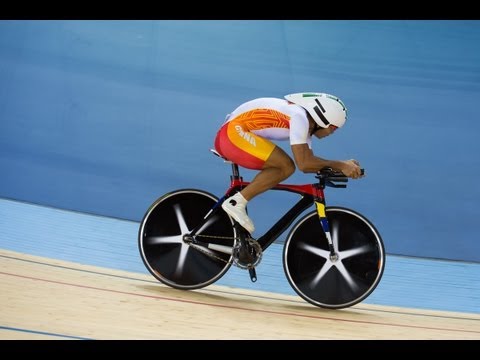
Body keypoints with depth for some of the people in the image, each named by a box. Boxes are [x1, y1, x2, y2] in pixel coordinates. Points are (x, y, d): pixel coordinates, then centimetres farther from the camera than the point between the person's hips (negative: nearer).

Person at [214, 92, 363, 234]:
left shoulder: (305, 121, 14)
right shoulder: (299, 117, -16)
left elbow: (308, 161, 11)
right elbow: (303, 164, -23)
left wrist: (342, 165, 1)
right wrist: (339, 165, -16)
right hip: (233, 132, -10)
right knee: (286, 167, -17)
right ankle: (236, 203, -16)